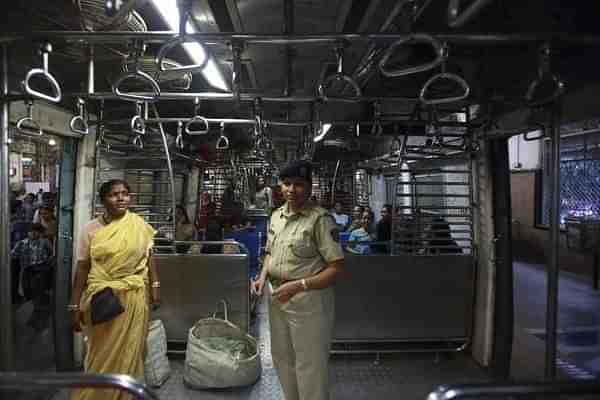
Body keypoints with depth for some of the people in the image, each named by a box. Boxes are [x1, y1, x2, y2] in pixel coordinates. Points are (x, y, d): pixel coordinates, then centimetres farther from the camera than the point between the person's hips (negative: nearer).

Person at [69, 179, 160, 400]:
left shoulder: (139, 225, -1)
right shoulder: (91, 229, -3)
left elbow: (148, 257, 7)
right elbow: (82, 268, -3)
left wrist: (154, 285, 1)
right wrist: (76, 306, -3)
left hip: (133, 297, 1)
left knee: (128, 351, 11)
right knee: (101, 352, 12)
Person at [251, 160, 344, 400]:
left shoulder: (320, 219, -17)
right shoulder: (276, 216, 6)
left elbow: (336, 268, -18)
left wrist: (298, 285, -24)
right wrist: (263, 277, 1)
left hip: (308, 300, -7)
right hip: (277, 297, 7)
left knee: (309, 365, 7)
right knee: (282, 358, 23)